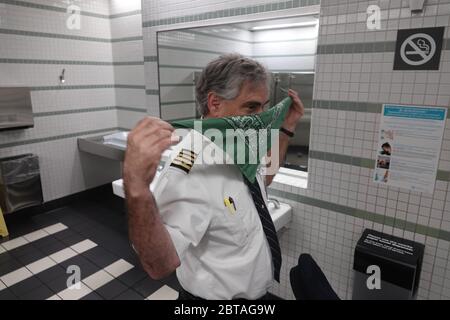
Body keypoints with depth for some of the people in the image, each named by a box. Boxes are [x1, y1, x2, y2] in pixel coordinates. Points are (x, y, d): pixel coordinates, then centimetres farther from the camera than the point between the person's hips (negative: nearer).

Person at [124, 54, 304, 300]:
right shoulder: (188, 170, -33)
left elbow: (263, 177, 10)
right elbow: (159, 265, -37)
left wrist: (286, 128, 1)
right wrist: (137, 188, -53)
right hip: (214, 295, -7)